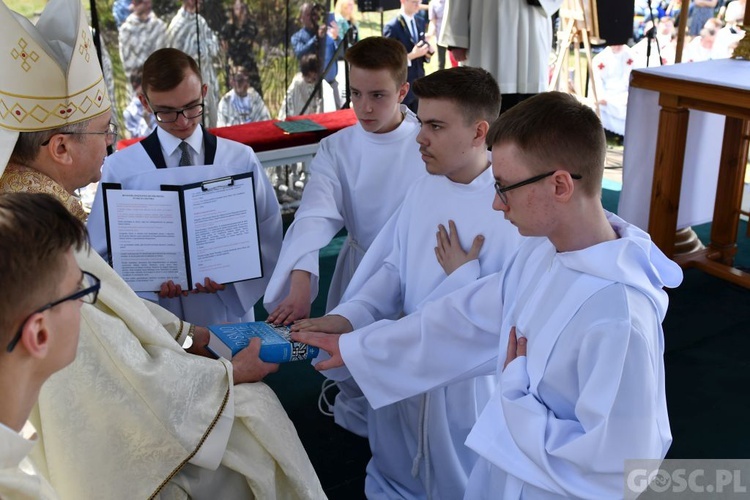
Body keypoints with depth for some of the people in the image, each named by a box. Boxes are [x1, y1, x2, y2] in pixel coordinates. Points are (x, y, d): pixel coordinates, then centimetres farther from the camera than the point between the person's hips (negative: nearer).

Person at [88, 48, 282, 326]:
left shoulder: (241, 160, 4)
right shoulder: (120, 168, 0)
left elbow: (268, 241, 5)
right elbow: (102, 256, 3)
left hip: (227, 313, 1)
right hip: (155, 317, 0)